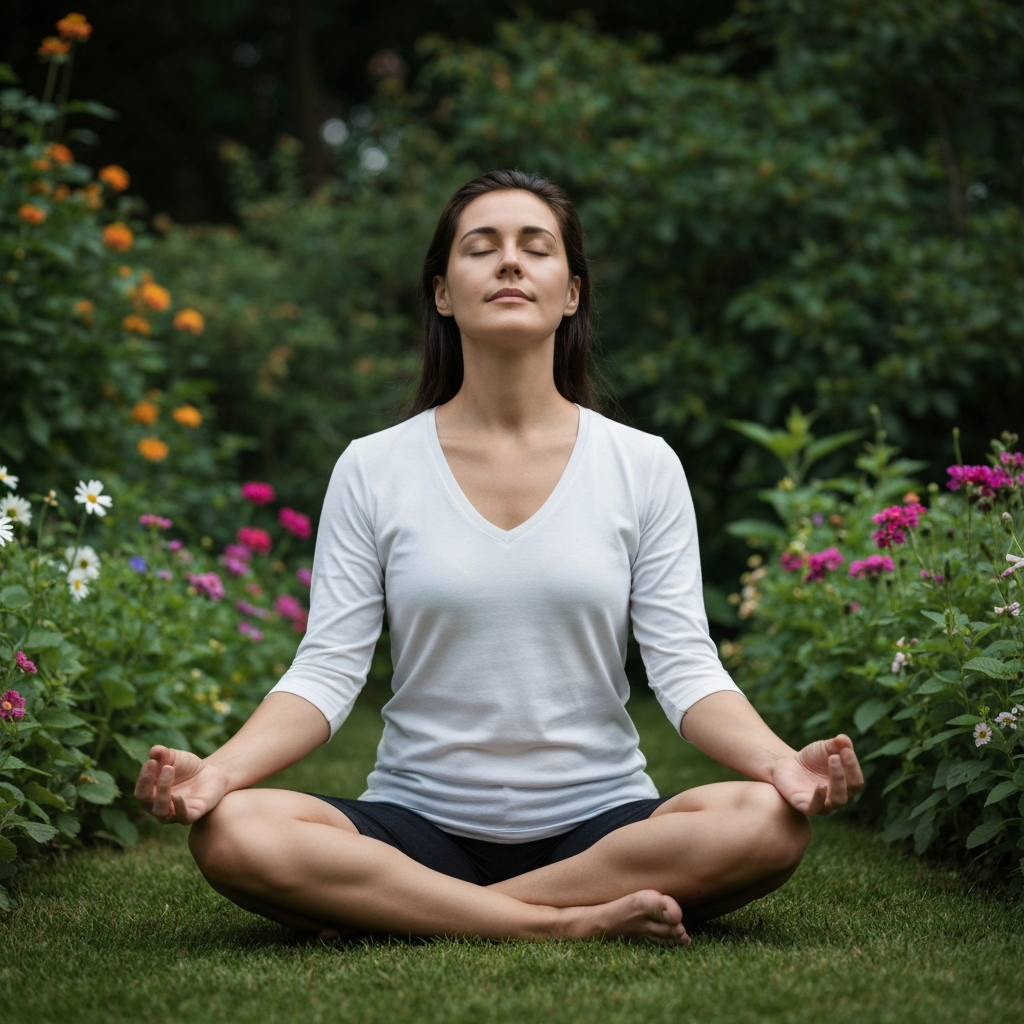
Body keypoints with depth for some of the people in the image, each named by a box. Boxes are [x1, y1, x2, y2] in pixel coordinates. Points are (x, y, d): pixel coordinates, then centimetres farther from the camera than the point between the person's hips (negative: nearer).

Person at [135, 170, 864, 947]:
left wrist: (782, 761, -21)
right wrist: (219, 768, -21)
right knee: (233, 833, -29)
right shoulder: (373, 469, 4)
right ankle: (573, 922, -22)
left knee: (769, 822, -30)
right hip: (419, 821, 0)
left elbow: (686, 667, -1)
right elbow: (327, 671, -2)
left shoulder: (643, 466, 4)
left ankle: (399, 912, -20)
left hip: (600, 821, 1)